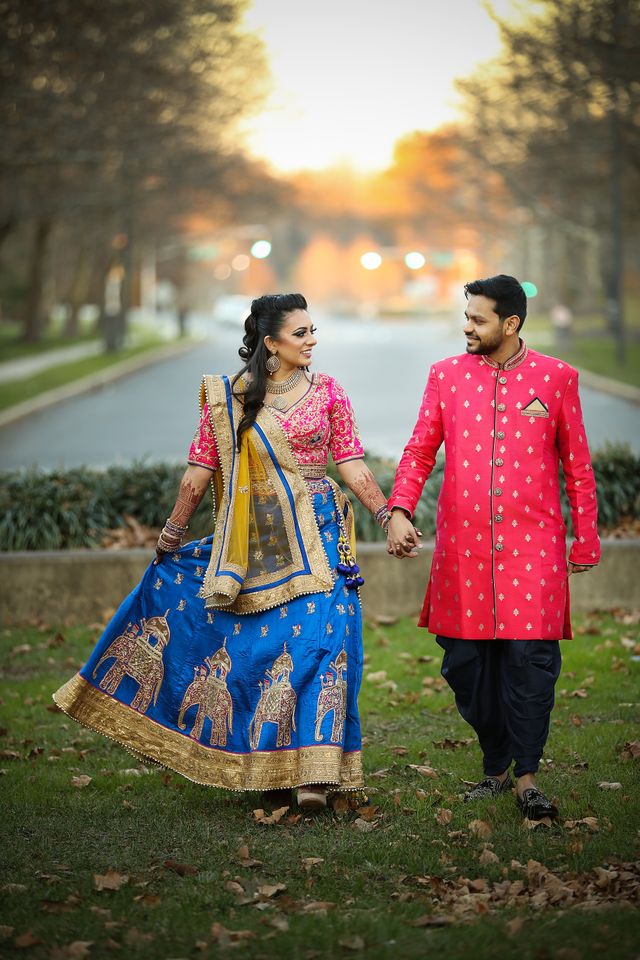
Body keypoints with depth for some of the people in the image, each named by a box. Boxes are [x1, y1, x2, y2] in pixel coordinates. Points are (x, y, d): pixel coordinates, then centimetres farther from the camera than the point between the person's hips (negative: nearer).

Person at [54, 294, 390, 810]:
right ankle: (260, 765, 19)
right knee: (248, 643, 3)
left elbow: (351, 464, 4)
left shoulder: (327, 391, 5)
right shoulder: (229, 397, 4)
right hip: (254, 540, 1)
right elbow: (201, 469, 8)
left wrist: (387, 515, -3)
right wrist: (172, 532, 11)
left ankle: (313, 771, -8)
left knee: (318, 635, -12)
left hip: (316, 535, -1)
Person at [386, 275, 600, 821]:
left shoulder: (556, 377, 4)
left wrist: (586, 541, 7)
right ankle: (496, 767, 21)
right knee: (466, 662, 5)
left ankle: (526, 776, 4)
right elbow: (420, 451, 7)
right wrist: (400, 510, -9)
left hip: (533, 546, -2)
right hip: (463, 546, 2)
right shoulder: (447, 375, 8)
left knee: (531, 658, -7)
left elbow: (577, 465, 7)